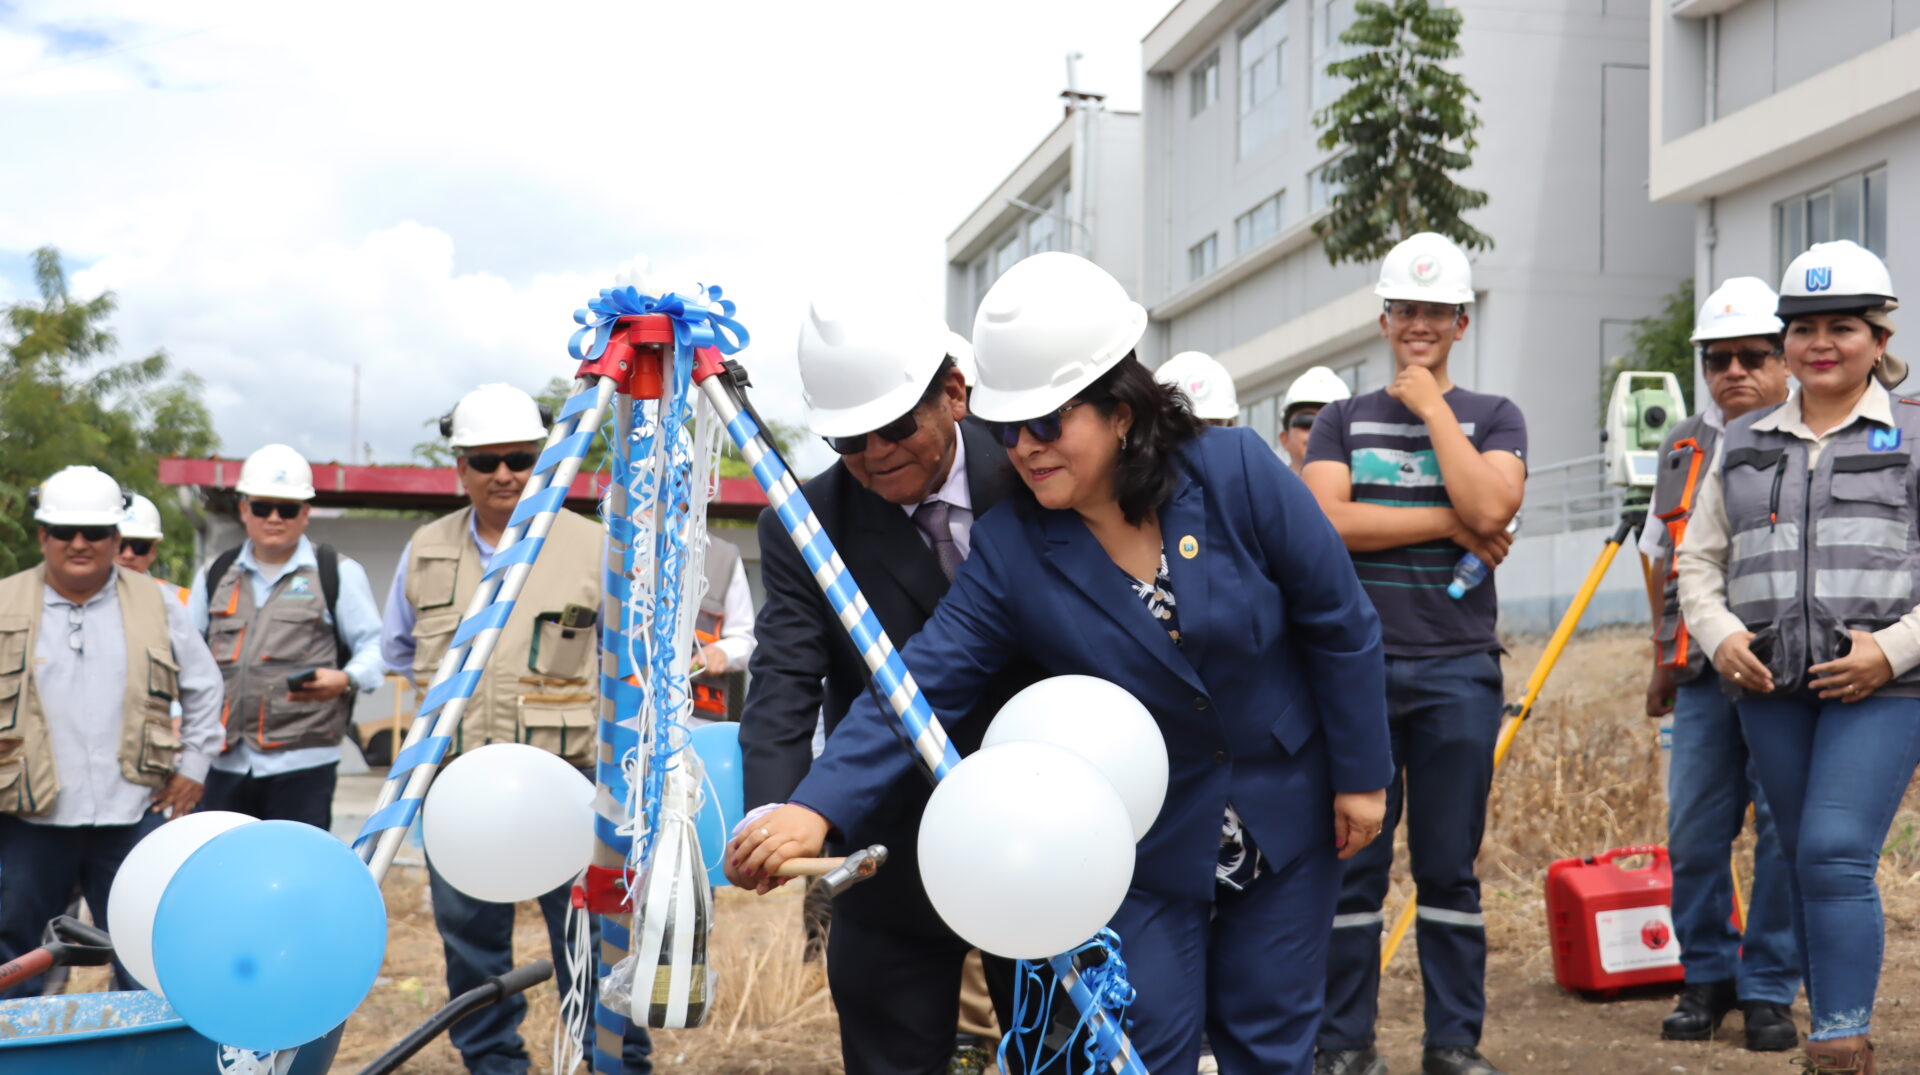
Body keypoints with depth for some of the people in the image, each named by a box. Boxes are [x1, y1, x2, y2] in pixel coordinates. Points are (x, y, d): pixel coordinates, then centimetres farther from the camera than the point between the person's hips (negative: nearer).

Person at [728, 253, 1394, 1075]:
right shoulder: (1009, 549, -16)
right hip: (1147, 846, 0)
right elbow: (924, 685, -22)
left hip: (1284, 818, 0)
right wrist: (817, 807, -34)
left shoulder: (1236, 475, -19)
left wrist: (1361, 774, -4)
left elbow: (1341, 626, -10)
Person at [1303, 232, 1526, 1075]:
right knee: (1352, 862, 2)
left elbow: (1489, 507, -11)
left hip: (1456, 668, 0)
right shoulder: (1341, 421, 12)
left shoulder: (1492, 419, 10)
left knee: (1449, 868, 4)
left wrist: (1432, 406, -5)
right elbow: (1326, 522, -6)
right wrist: (1448, 524, -8)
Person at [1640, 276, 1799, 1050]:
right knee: (1693, 834, 5)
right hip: (1704, 675, 4)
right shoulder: (1682, 449, 16)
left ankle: (1769, 991, 11)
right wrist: (1663, 656, 20)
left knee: (1785, 834, 0)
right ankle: (1707, 978, 21)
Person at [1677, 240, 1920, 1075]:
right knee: (1806, 862, 9)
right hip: (1771, 689, 4)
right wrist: (1720, 634, -2)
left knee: (1835, 855, -15)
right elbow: (1699, 557, 16)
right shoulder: (1743, 444, 15)